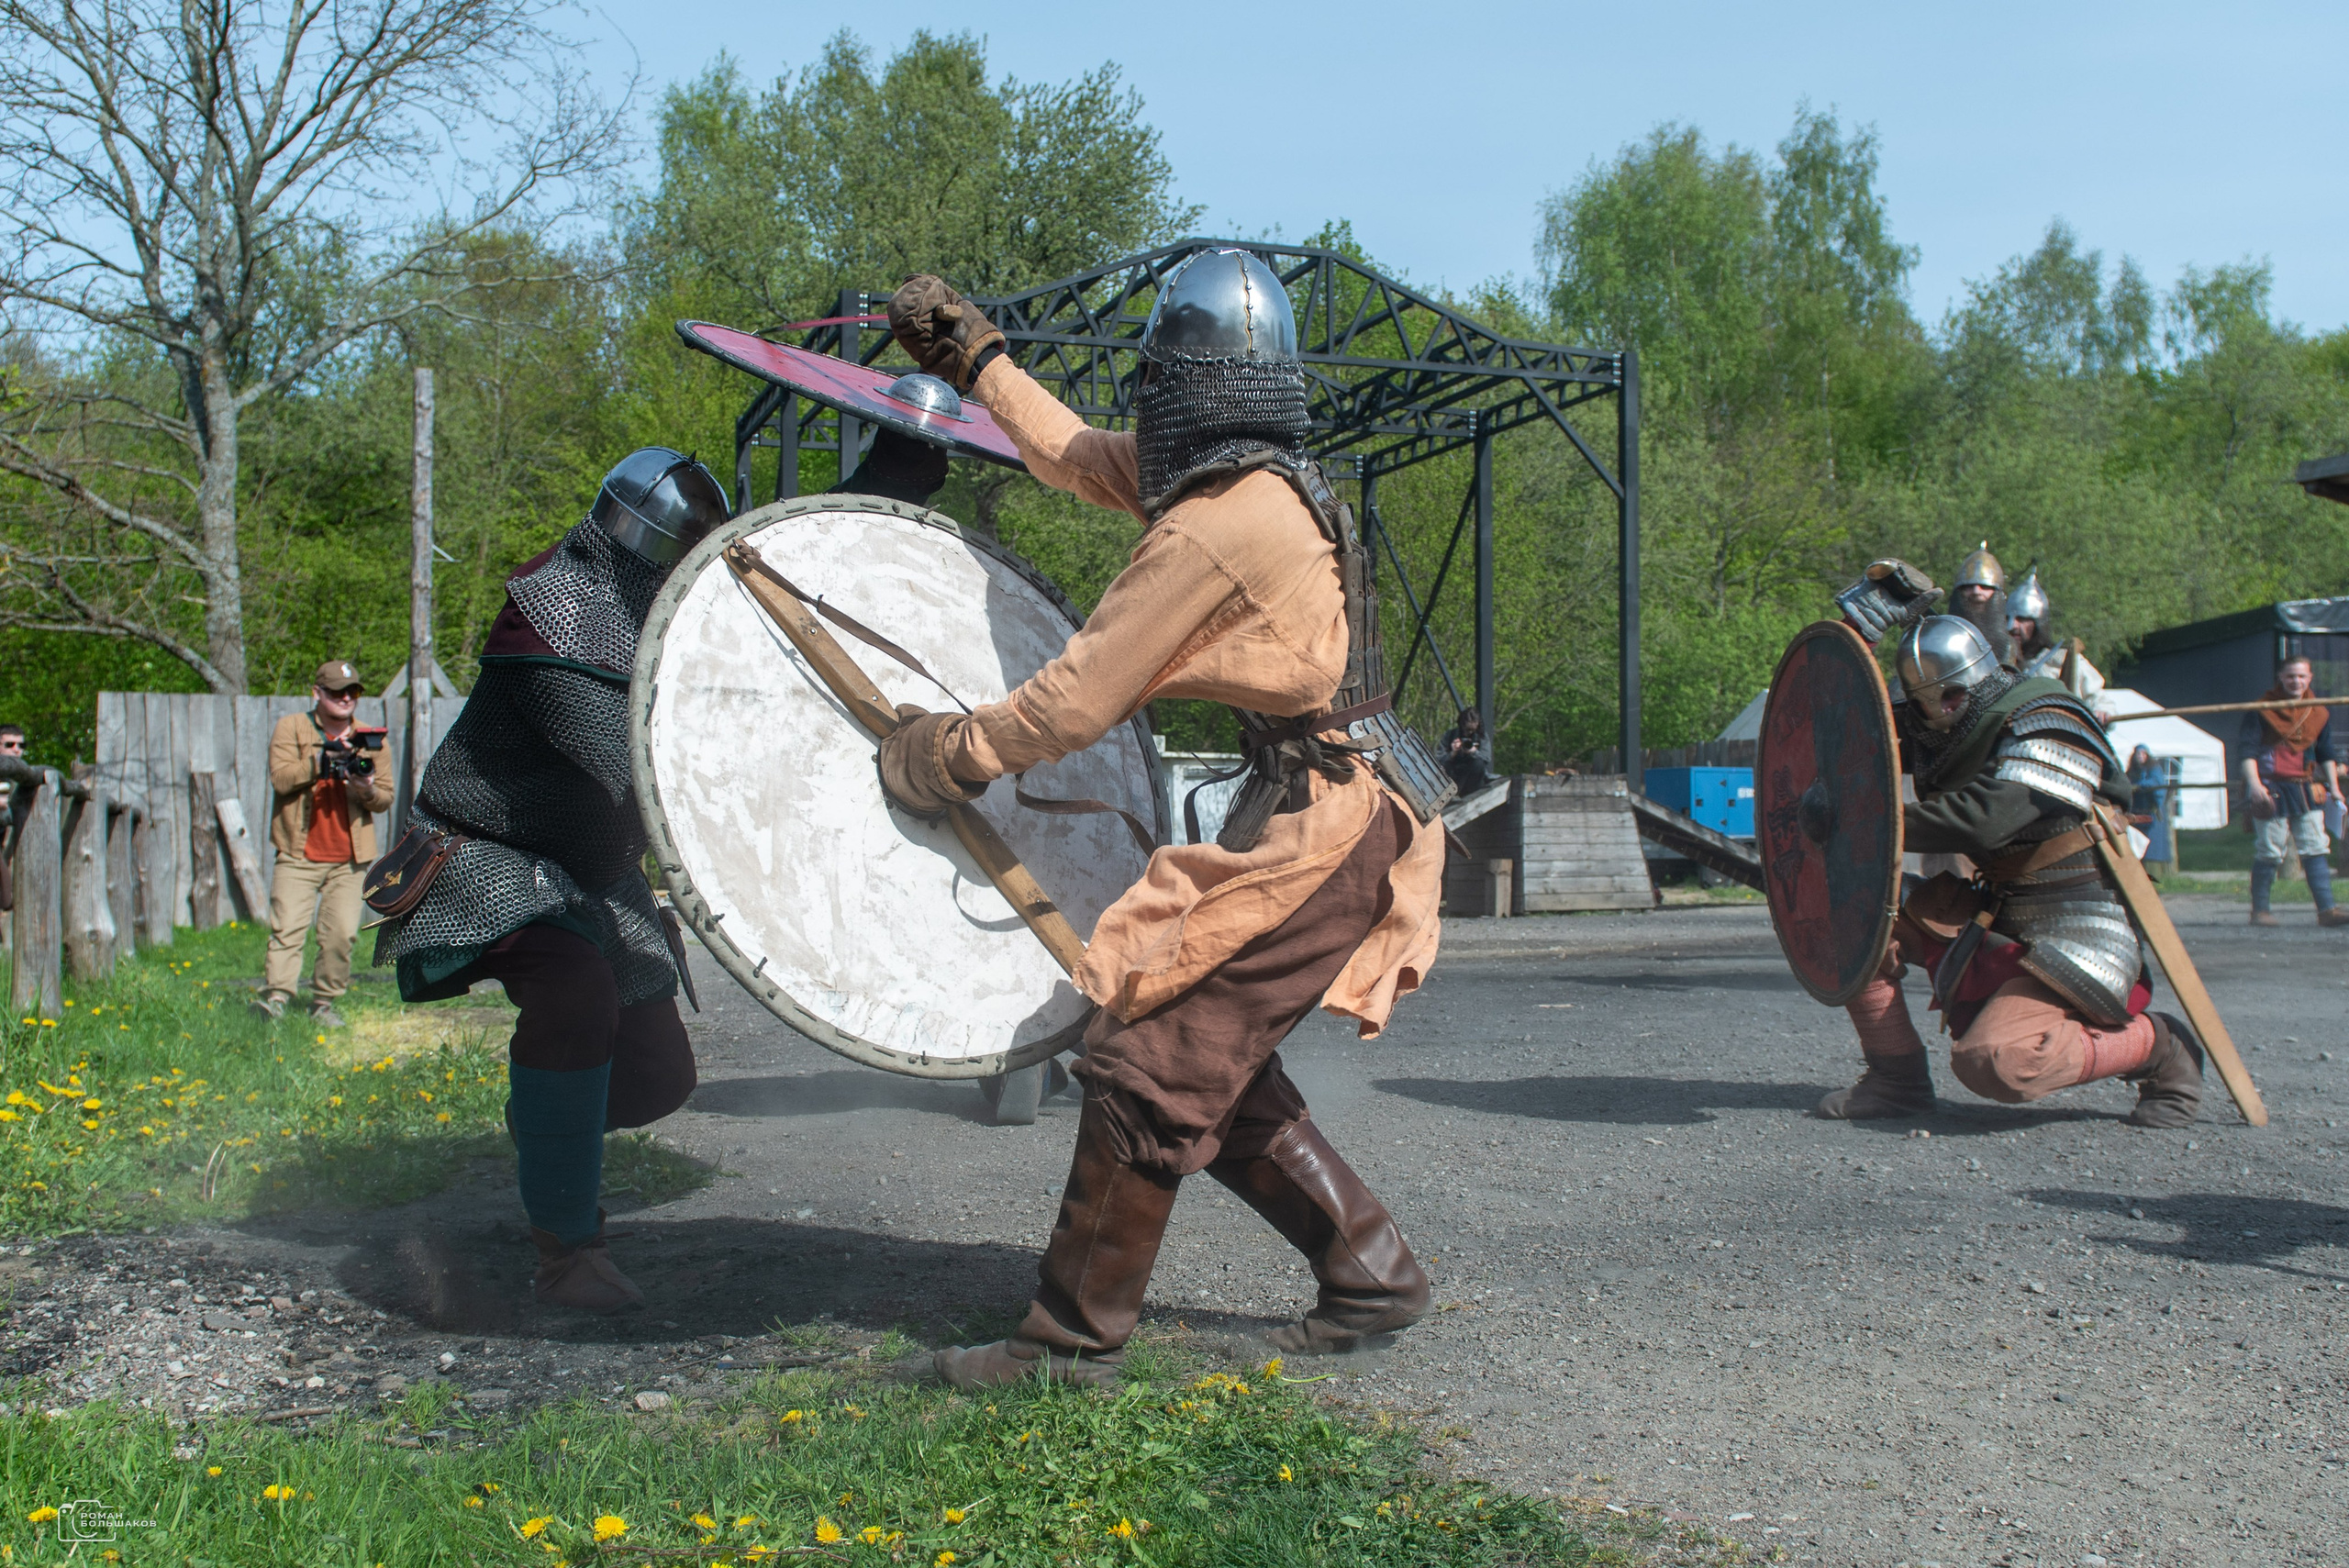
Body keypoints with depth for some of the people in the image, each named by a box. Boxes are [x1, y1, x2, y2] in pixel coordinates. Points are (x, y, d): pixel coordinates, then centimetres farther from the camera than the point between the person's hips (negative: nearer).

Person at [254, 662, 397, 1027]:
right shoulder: (290, 728, 4)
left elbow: (386, 798, 8)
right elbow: (281, 778, -11)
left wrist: (369, 791, -15)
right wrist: (321, 759, -22)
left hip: (350, 860, 2)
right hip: (299, 855, -2)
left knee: (341, 935, -1)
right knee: (287, 928, -11)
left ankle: (324, 1004, 8)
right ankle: (275, 997, -13)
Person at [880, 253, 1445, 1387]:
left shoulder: (1212, 530, -18)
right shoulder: (1274, 485, 11)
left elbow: (1077, 698, -15)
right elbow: (1081, 456, 25)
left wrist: (944, 753, -2)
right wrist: (975, 358, 31)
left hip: (1311, 833, -10)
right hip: (1345, 815, 10)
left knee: (1149, 1061, -5)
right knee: (1212, 1069, 16)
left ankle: (1074, 1335, 5)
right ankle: (1369, 1274, 23)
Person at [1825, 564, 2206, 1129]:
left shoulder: (2046, 724, -16)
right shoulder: (1934, 733, 7)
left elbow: (1986, 820, -30)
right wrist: (1868, 618, 2)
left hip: (2076, 936, -8)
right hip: (1996, 916, 8)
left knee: (1993, 1062, -28)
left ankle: (2159, 1048, -4)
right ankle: (1897, 1077, 5)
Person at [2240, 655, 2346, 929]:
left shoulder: (2320, 713, 12)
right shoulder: (2261, 710, -3)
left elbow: (2326, 754, 20)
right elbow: (2248, 749, -7)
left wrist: (2334, 788, 13)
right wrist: (2254, 784, -19)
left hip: (2306, 790, 5)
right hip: (2272, 790, -5)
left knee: (2316, 850, -1)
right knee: (2269, 852, -3)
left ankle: (2326, 909, -4)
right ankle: (2259, 910, 6)